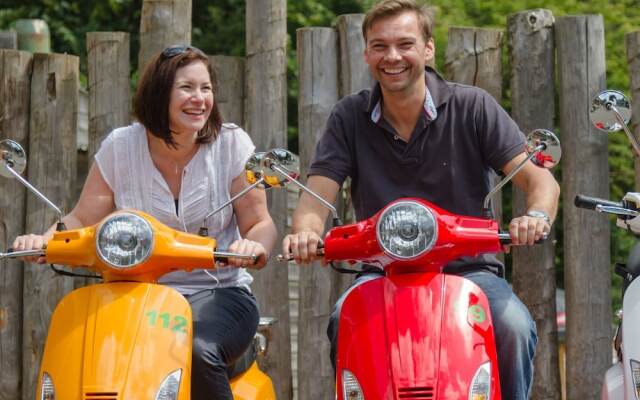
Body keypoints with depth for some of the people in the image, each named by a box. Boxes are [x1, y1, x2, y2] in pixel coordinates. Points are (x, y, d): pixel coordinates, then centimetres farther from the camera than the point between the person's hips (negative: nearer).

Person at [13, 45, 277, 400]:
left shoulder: (232, 143, 1)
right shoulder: (120, 147, 4)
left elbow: (258, 222, -1)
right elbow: (82, 221, 5)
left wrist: (255, 246, -26)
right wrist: (44, 239, -17)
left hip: (219, 293, -1)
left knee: (198, 351, -34)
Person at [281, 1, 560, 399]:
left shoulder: (472, 106, 0)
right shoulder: (350, 117, 6)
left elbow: (539, 177, -7)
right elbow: (318, 192, -3)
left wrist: (537, 216, -31)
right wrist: (305, 231, -27)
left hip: (468, 267, -1)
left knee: (514, 326, -30)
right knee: (344, 320, -31)